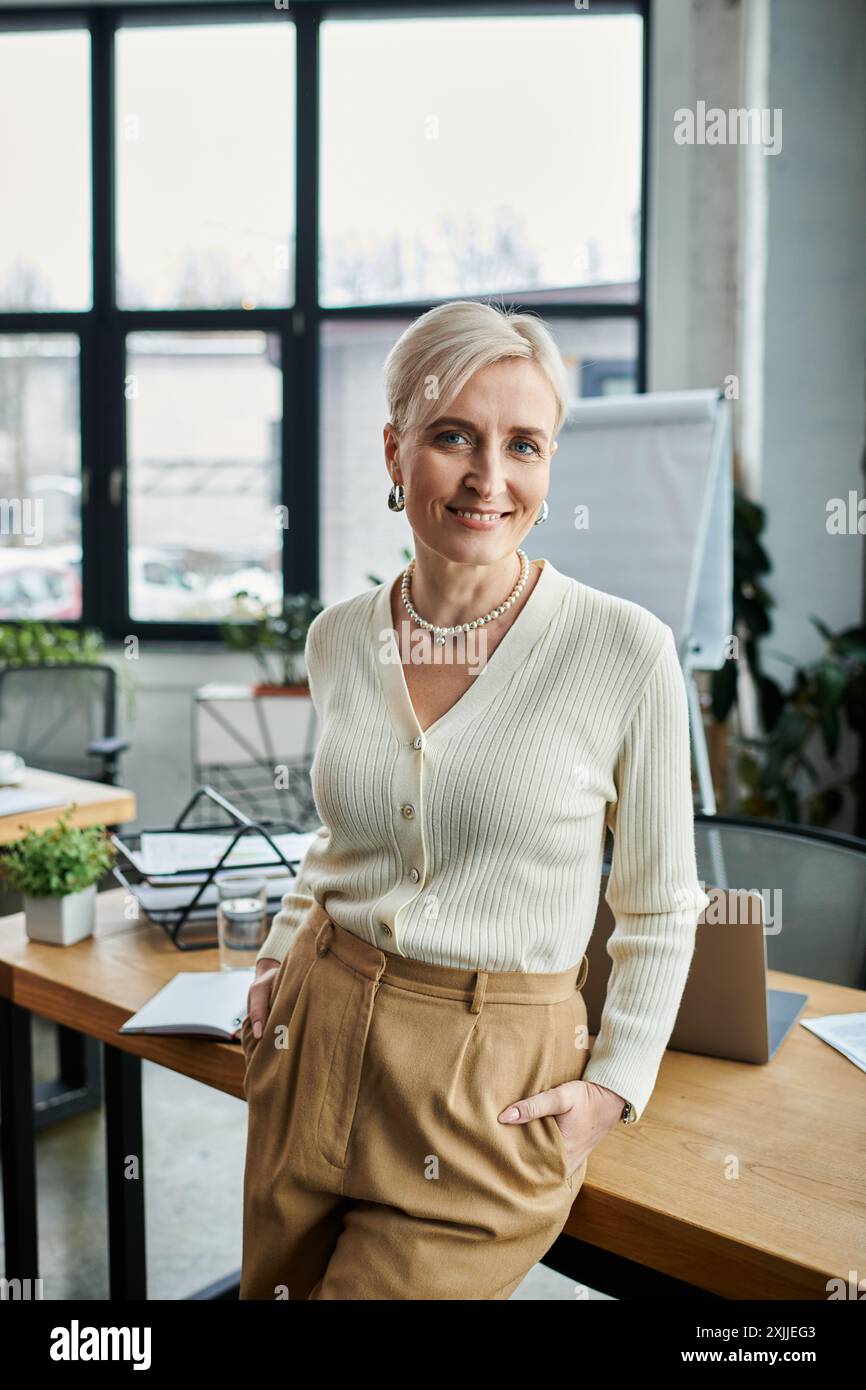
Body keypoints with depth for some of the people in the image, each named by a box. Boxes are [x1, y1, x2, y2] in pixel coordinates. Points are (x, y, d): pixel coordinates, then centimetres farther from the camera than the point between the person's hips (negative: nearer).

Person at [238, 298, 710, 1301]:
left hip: (496, 1083, -4)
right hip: (319, 1035, 5)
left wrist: (615, 1083, -7)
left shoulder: (626, 650, -13)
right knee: (275, 1286, 19)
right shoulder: (339, 637, 1)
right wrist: (283, 955, 7)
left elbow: (659, 906, -2)